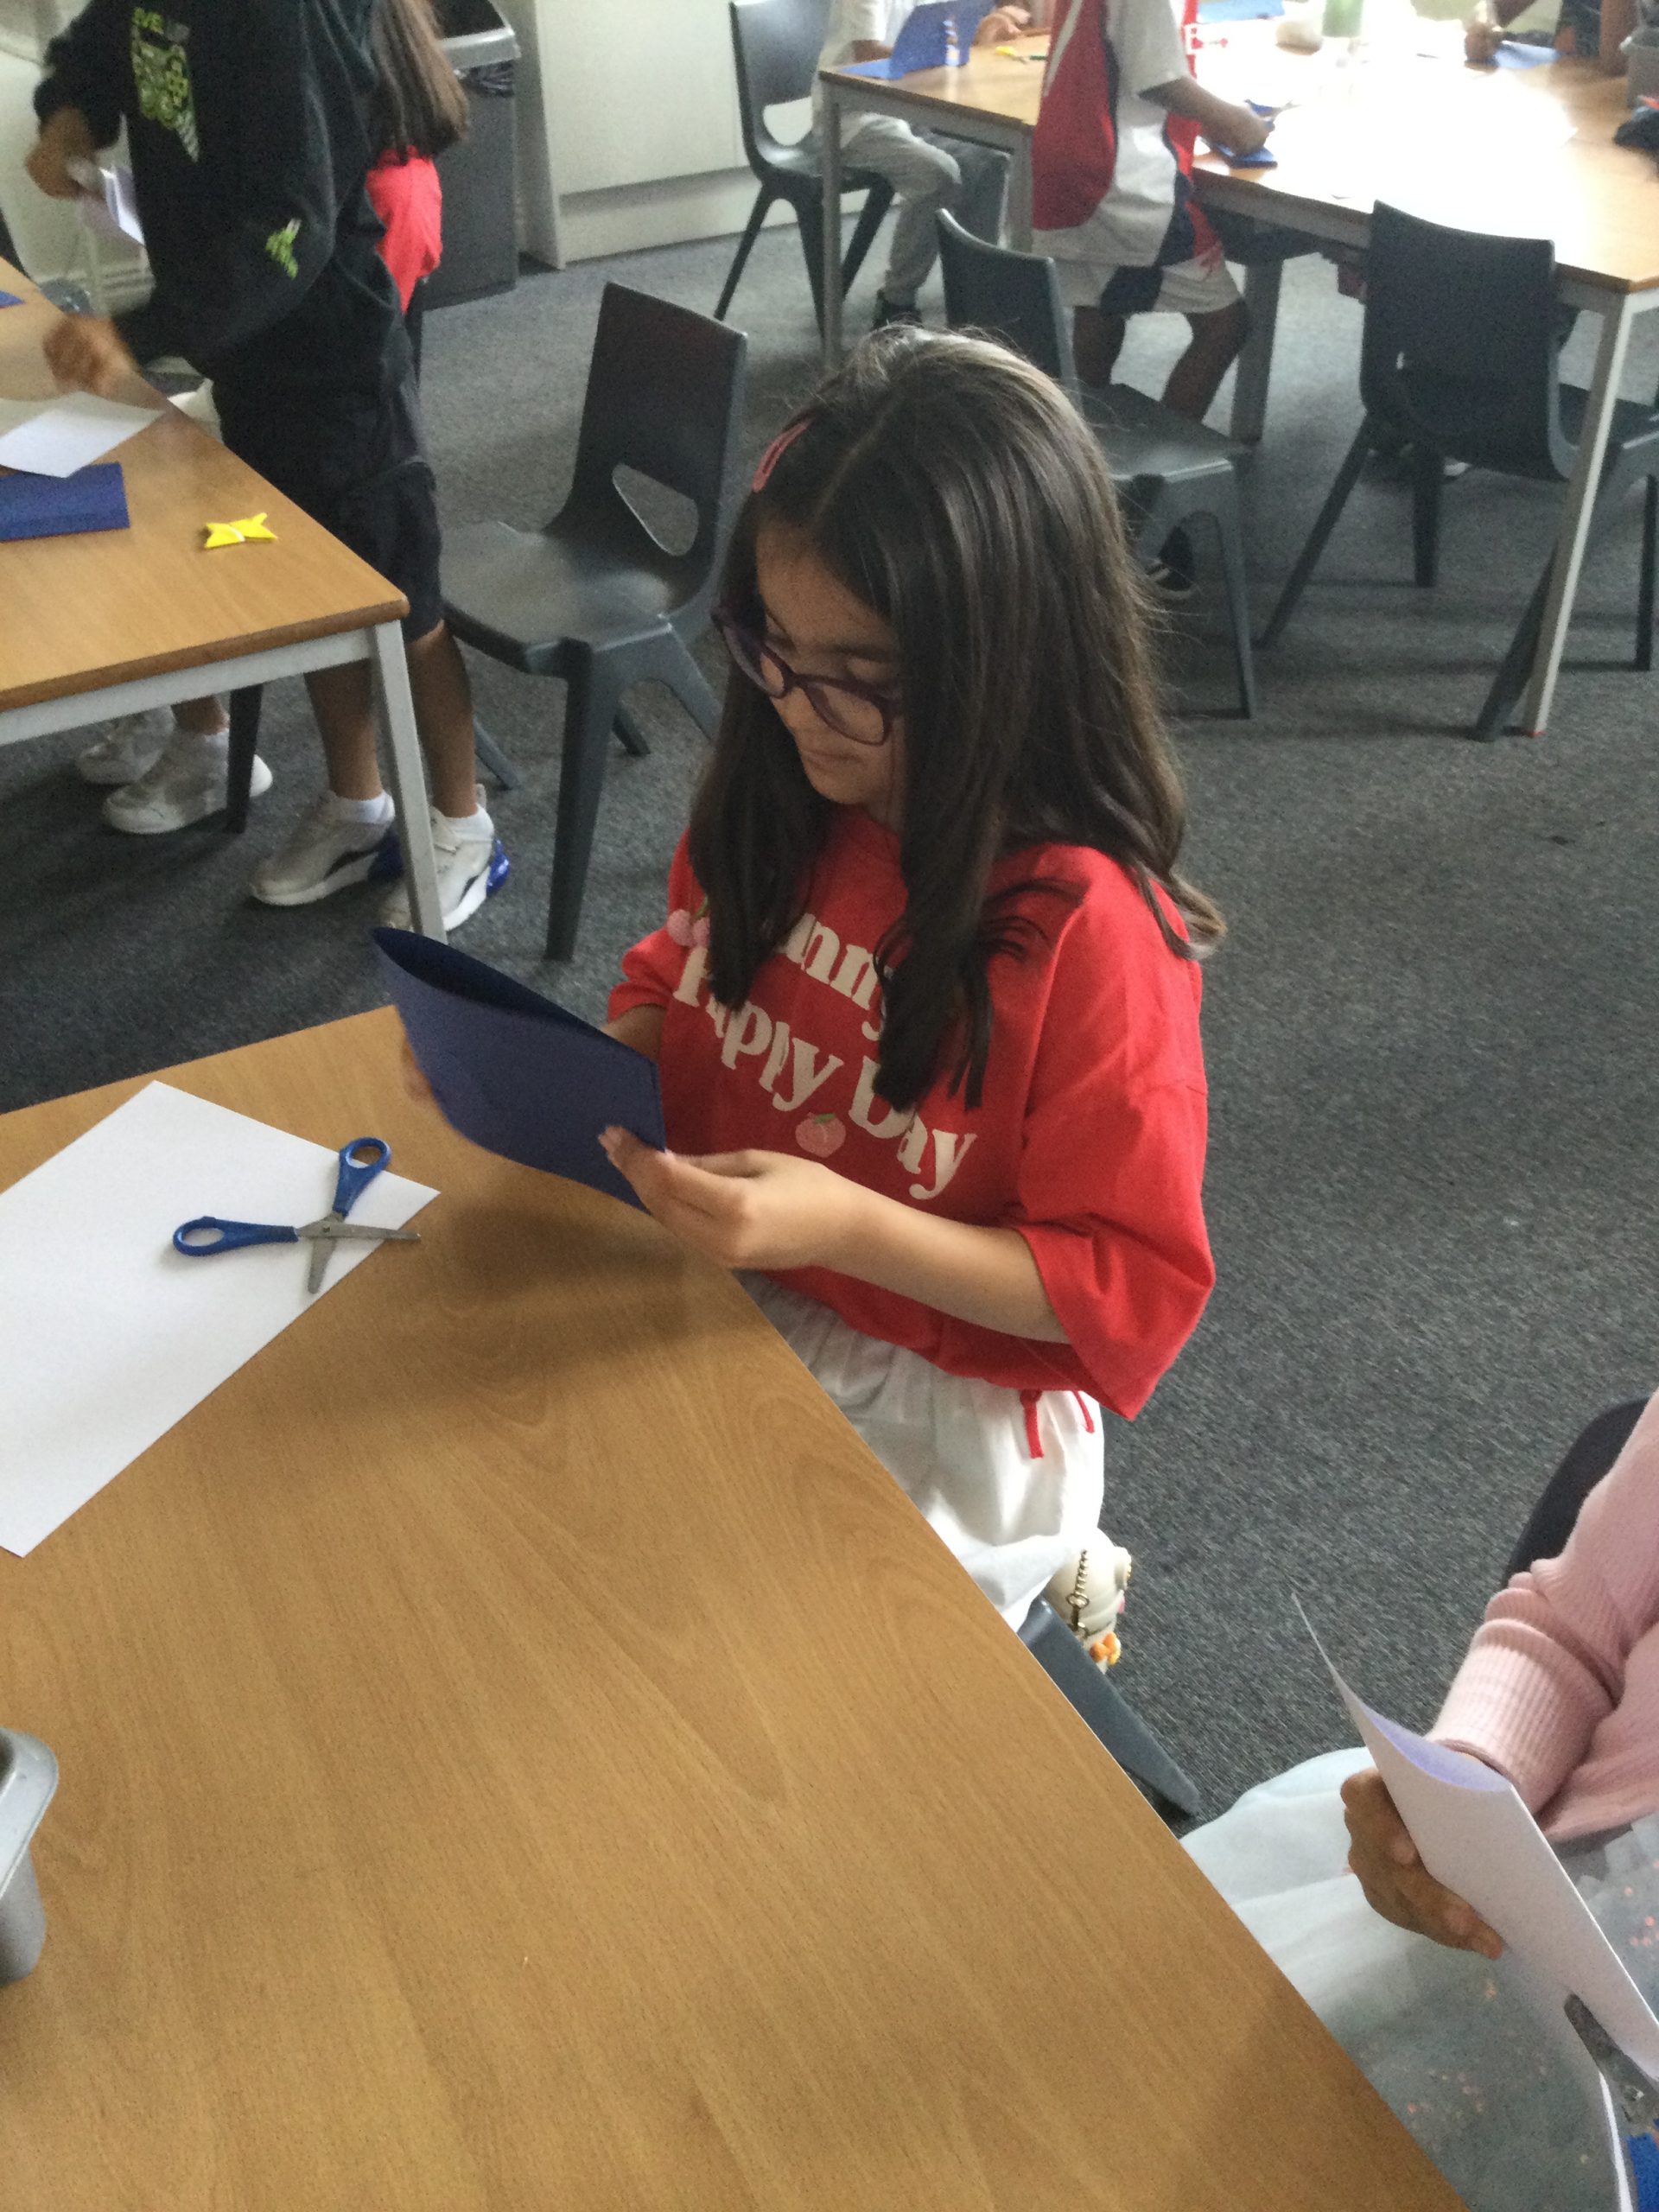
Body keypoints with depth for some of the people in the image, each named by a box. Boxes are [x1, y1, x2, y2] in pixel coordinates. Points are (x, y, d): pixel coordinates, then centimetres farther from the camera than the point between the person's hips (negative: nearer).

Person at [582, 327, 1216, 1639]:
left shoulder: (1084, 929, -23)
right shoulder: (779, 802, -4)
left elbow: (1137, 1288, -17)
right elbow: (674, 988, 15)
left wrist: (842, 1223, -28)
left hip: (942, 1424, -6)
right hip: (729, 1319, 6)